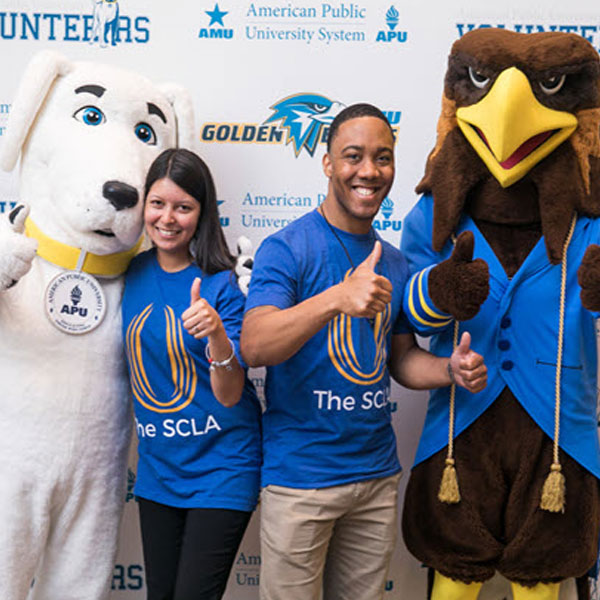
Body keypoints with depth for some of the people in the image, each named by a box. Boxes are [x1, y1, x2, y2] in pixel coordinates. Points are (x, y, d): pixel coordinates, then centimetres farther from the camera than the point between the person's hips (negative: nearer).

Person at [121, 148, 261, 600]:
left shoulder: (220, 286, -15)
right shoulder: (133, 273, 0)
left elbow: (230, 395, -18)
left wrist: (217, 334, -36)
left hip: (221, 470, -5)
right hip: (157, 468, 5)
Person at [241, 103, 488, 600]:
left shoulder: (394, 264, 8)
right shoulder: (286, 248, -11)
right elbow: (254, 348, -25)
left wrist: (451, 369, -5)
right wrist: (336, 298, -39)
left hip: (378, 473, 6)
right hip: (300, 477, -5)